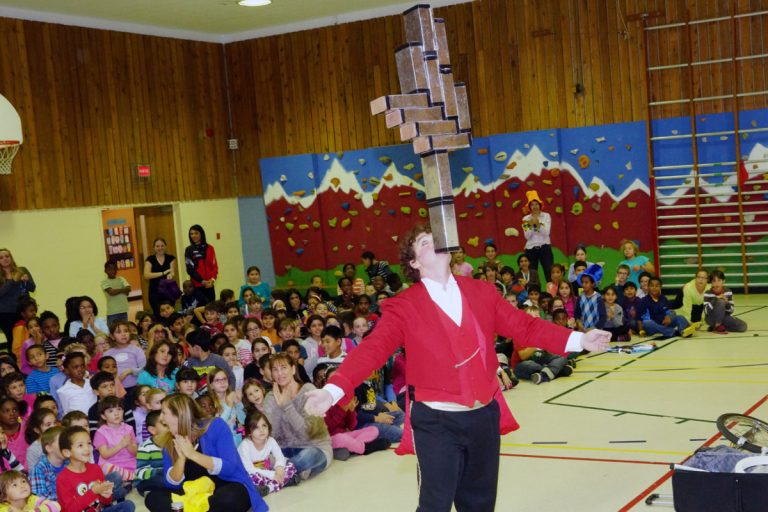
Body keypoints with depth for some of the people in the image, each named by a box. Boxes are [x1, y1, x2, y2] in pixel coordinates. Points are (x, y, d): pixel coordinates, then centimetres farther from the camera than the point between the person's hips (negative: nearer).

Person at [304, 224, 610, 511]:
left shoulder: (482, 292, 5)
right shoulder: (403, 307, -8)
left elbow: (524, 326, 5)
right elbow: (373, 349, -18)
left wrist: (578, 340, -4)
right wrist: (334, 389, -33)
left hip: (485, 416, 4)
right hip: (436, 422, -4)